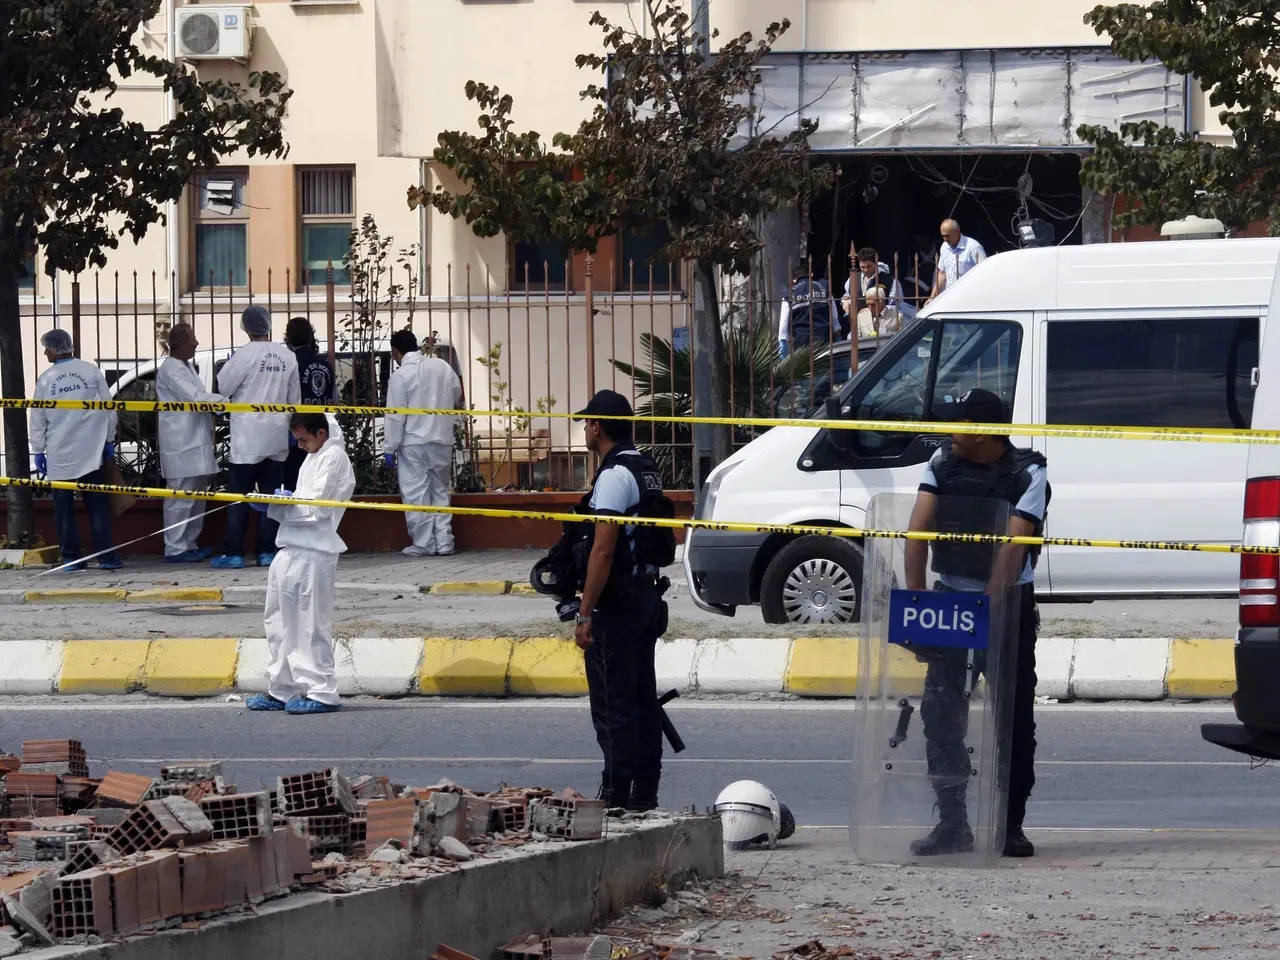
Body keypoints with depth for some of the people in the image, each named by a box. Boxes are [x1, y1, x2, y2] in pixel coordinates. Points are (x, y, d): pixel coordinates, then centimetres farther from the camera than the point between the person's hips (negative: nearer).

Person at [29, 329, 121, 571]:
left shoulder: (46, 380, -3)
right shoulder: (91, 371, -2)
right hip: (90, 451, 0)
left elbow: (38, 419, 2)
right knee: (97, 505, 2)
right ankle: (106, 556, -3)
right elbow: (108, 407, 2)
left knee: (64, 508, 5)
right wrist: (109, 439, 12)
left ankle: (70, 557, 3)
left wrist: (38, 450, 11)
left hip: (59, 454, 0)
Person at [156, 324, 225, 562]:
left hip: (196, 442, 10)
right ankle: (175, 549, -5)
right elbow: (194, 397, -21)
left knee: (197, 497, 14)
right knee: (181, 498, -8)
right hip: (181, 446, -10)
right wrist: (225, 400, -16)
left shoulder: (186, 367, 18)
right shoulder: (171, 370, -14)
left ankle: (190, 544, 20)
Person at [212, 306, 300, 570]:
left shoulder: (244, 355, -14)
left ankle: (233, 553, -2)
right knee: (270, 495, 8)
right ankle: (267, 551, 8)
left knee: (238, 498, 0)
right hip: (277, 438, 4)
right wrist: (291, 425, 22)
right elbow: (295, 398, 9)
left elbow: (223, 387, -7)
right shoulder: (287, 357, 1)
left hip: (248, 438, -4)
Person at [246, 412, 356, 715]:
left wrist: (286, 501, -7)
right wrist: (271, 507, 7)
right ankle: (281, 690, 21)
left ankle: (323, 693, -3)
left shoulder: (333, 458, -8)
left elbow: (317, 507, -16)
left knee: (311, 622, -8)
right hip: (293, 548, 10)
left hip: (314, 552, -10)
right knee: (279, 621, 14)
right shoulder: (314, 457, 21)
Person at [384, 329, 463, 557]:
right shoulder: (442, 366, 3)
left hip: (413, 443, -5)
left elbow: (395, 416, -12)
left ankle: (423, 544, 0)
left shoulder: (400, 376, -11)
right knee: (440, 492, 13)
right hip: (442, 440, 5)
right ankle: (444, 542, 10)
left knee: (416, 495, 1)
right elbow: (458, 397, 16)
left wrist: (389, 447, -7)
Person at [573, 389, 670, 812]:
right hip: (647, 594, 10)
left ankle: (616, 794, -8)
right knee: (643, 697, 11)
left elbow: (603, 550, -21)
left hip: (616, 602, -10)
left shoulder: (614, 476, -17)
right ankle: (645, 791, 15)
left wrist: (585, 614, -19)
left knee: (613, 702, -7)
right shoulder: (648, 471, 13)